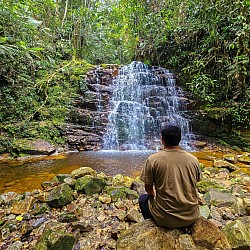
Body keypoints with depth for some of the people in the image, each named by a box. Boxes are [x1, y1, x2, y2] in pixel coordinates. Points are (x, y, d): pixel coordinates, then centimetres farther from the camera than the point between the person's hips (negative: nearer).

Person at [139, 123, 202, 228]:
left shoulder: (152, 159, -14)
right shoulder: (193, 159, -4)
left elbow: (148, 189, -4)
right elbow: (194, 185, 10)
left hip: (165, 219, -3)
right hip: (191, 217, 4)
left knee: (143, 199, 25)